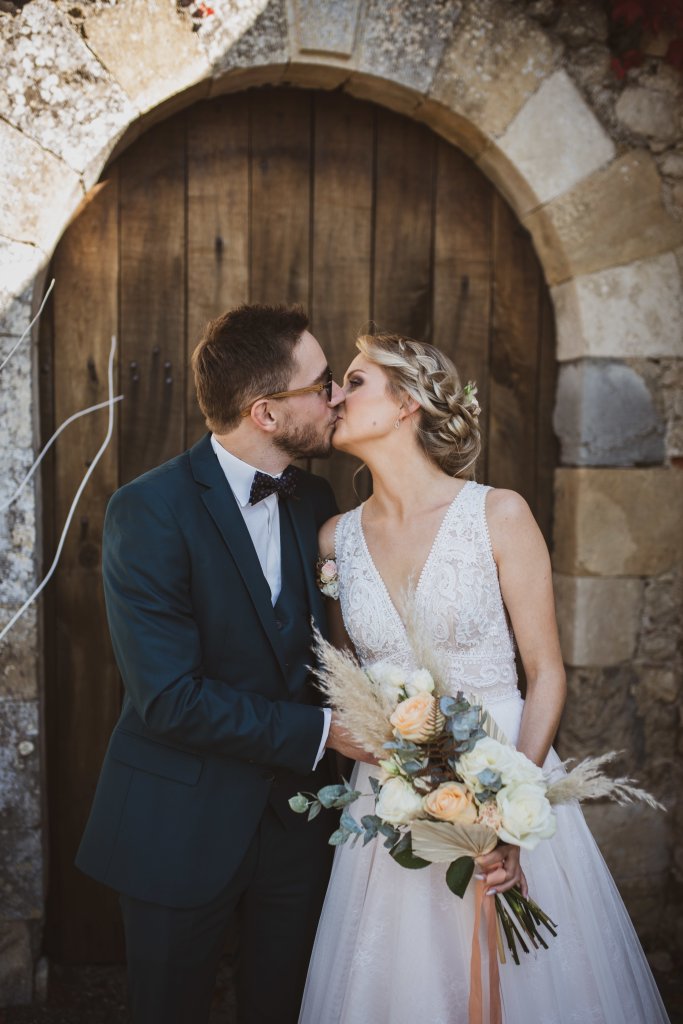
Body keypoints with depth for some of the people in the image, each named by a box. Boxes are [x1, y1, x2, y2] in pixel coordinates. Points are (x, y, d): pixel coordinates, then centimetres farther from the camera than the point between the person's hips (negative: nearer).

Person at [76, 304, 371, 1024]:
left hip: (297, 815, 6)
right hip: (181, 825, -5)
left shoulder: (313, 499, 1)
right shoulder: (148, 511, -20)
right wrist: (319, 732, -19)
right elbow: (170, 697, -23)